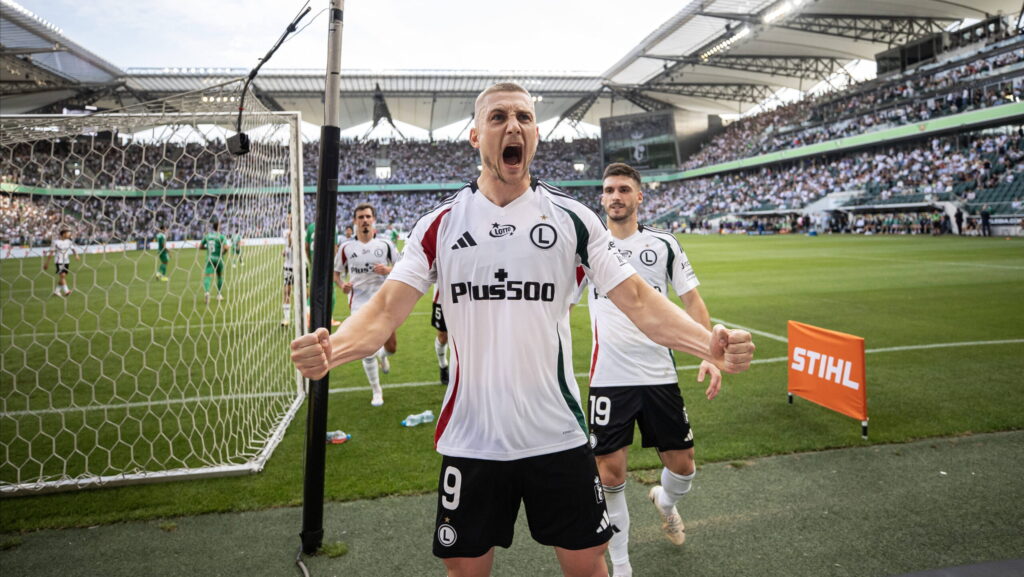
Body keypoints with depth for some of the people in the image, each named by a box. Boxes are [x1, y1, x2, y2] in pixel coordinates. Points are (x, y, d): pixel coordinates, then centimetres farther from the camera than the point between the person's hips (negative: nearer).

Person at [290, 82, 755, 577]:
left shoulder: (573, 218, -1)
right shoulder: (440, 224, -1)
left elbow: (636, 299, -5)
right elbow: (387, 308, -7)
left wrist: (710, 343, -22)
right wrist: (332, 347, -28)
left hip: (559, 437, 0)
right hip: (470, 439, 1)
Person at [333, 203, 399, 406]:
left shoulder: (385, 244, 1)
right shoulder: (346, 248, 3)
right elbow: (336, 273, 13)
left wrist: (388, 270, -16)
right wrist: (342, 285, -8)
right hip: (359, 303, 0)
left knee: (391, 347, 0)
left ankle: (382, 355, 41)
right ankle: (376, 391, 15)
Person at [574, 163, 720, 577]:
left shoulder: (663, 243, 5)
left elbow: (692, 301, 7)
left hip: (660, 375, 2)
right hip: (608, 379, -1)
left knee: (683, 467, 8)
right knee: (610, 473, -1)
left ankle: (664, 501, 46)